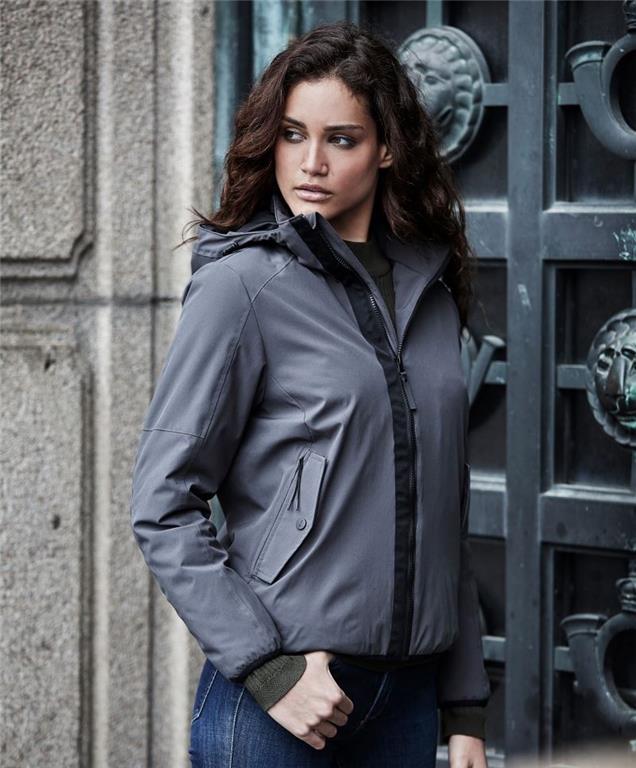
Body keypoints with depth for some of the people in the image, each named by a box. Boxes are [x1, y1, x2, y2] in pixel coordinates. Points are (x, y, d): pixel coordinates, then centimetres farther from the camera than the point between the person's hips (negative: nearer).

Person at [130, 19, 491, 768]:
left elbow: (445, 512, 14)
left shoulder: (429, 287, 9)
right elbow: (162, 506, -9)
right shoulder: (243, 284, -6)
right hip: (274, 697, -5)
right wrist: (267, 668, -15)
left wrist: (465, 706, 11)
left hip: (409, 695, 5)